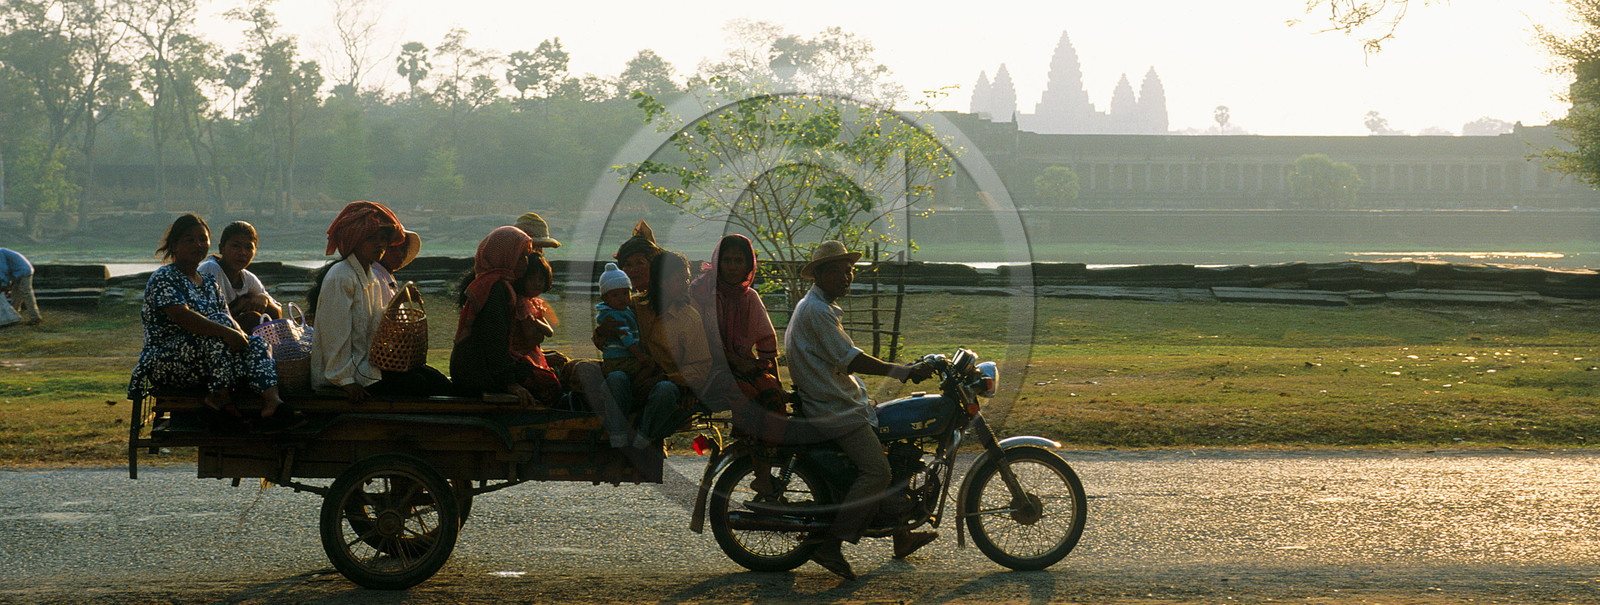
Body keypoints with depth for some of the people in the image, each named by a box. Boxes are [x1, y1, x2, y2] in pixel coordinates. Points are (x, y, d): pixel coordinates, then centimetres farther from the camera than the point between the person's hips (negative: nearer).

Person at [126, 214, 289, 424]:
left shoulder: (209, 282, 20)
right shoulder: (164, 278, -7)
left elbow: (230, 319, 12)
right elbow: (182, 316, -24)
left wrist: (243, 337, -13)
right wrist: (227, 333, -33)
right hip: (165, 363, -8)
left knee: (256, 343, -14)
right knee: (221, 322, -27)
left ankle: (270, 397, -40)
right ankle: (220, 396, -30)